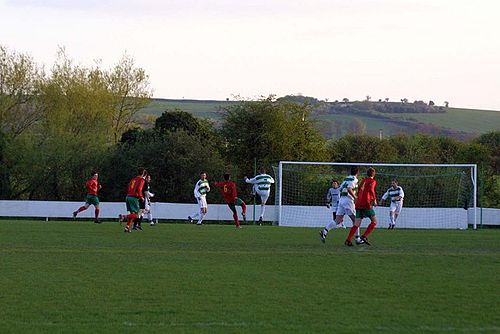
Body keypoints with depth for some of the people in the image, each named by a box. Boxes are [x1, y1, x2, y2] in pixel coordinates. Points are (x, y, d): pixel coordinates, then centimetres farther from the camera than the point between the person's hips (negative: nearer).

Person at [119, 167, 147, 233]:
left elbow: (128, 188, 16)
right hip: (134, 198, -8)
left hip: (128, 197, 8)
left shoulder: (133, 179, 17)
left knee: (132, 214, 16)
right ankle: (123, 217, -25)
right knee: (136, 214, -6)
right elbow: (139, 189, -18)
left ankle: (127, 227, 11)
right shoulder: (141, 180, -4)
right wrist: (141, 197, -6)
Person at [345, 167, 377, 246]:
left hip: (358, 204, 6)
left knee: (357, 224, 5)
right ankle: (364, 237, -9)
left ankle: (348, 240, -7)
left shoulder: (363, 180, 21)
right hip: (366, 204, -6)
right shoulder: (372, 181, 1)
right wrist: (374, 200, -9)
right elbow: (371, 189, -17)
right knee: (374, 221, 4)